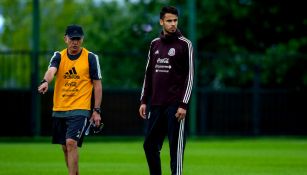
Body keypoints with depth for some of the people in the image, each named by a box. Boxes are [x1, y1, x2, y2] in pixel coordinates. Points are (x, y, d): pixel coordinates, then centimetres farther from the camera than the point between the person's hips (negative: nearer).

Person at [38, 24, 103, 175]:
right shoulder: (58, 56, 6)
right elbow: (51, 70, -16)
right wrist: (45, 82, -39)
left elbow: (97, 85, 2)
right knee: (65, 148, 11)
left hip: (80, 110, -4)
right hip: (59, 110, 4)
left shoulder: (91, 57, -1)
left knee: (71, 143, -19)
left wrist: (96, 110, -4)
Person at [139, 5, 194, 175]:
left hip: (175, 105, -6)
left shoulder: (184, 44, -2)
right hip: (155, 104, 6)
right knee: (150, 145, 7)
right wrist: (144, 101, 12)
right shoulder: (155, 44, 13)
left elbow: (189, 76, -6)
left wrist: (183, 104, -12)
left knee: (176, 146, -6)